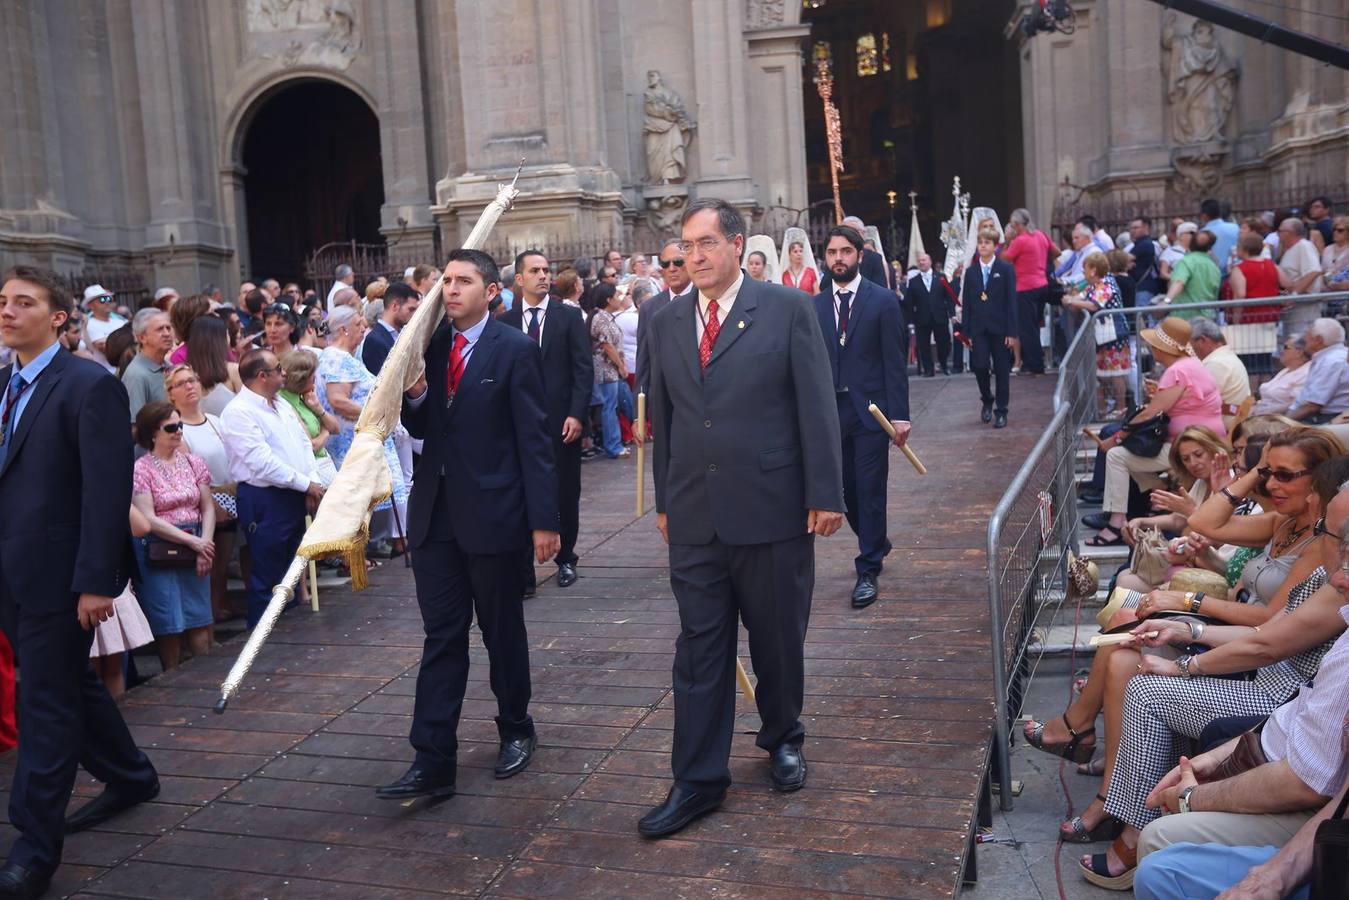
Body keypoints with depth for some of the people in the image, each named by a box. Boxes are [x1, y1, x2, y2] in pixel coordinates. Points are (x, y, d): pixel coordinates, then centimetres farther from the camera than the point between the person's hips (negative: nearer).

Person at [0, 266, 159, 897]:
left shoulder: (90, 386, -13)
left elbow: (107, 491, -17)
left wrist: (95, 581, -20)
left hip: (59, 576, -8)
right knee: (70, 684, 19)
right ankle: (129, 777, 39)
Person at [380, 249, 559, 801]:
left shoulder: (514, 350, -8)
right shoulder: (430, 346, 8)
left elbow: (534, 440, -10)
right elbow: (421, 430, 13)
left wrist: (543, 519, -13)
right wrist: (414, 394, -9)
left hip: (493, 513, -4)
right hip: (436, 513, 5)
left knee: (503, 632, 12)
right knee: (441, 638, 6)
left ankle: (515, 731, 32)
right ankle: (432, 761, 10)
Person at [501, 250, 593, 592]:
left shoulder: (569, 316, 2)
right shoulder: (506, 322, 6)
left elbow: (584, 369, -3)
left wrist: (576, 414, -11)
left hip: (562, 421, -1)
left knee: (566, 495, 10)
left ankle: (566, 560, 26)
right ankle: (523, 572, 6)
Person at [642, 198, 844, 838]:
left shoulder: (787, 310, -4)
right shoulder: (665, 323, 8)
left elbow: (817, 407, -6)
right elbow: (661, 418, 12)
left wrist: (826, 494, -8)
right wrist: (663, 500, 13)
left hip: (772, 509, -3)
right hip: (694, 517, 3)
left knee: (778, 639, 12)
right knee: (699, 646, 6)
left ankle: (782, 739, 37)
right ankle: (698, 779, 15)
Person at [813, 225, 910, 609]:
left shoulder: (882, 302, -2)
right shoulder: (815, 306, 7)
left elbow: (895, 362, -5)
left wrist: (899, 415, -11)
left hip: (871, 411, -3)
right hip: (831, 412, 4)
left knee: (870, 491, -2)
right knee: (846, 488, 11)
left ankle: (868, 571, 8)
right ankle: (876, 544, 35)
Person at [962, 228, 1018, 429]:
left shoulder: (1005, 269, 0)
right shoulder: (971, 272, 8)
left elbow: (1011, 301, -4)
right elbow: (966, 303, 8)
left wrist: (1012, 331, -9)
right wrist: (966, 331, 1)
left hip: (1000, 327, -2)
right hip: (978, 328, 2)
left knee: (1001, 371, 3)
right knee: (979, 366, -10)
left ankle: (1001, 412, 12)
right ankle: (987, 400, 17)